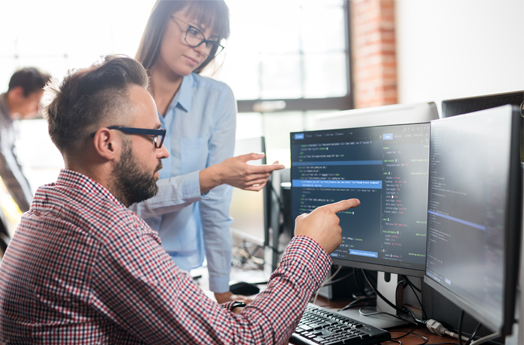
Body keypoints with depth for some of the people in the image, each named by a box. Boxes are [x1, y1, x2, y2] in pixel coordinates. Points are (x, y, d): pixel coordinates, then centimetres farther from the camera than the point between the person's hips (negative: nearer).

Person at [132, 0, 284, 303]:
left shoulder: (217, 99, -4)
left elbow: (216, 206, -3)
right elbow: (130, 200, -14)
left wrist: (222, 293, -1)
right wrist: (211, 177, -25)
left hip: (178, 265, 1)